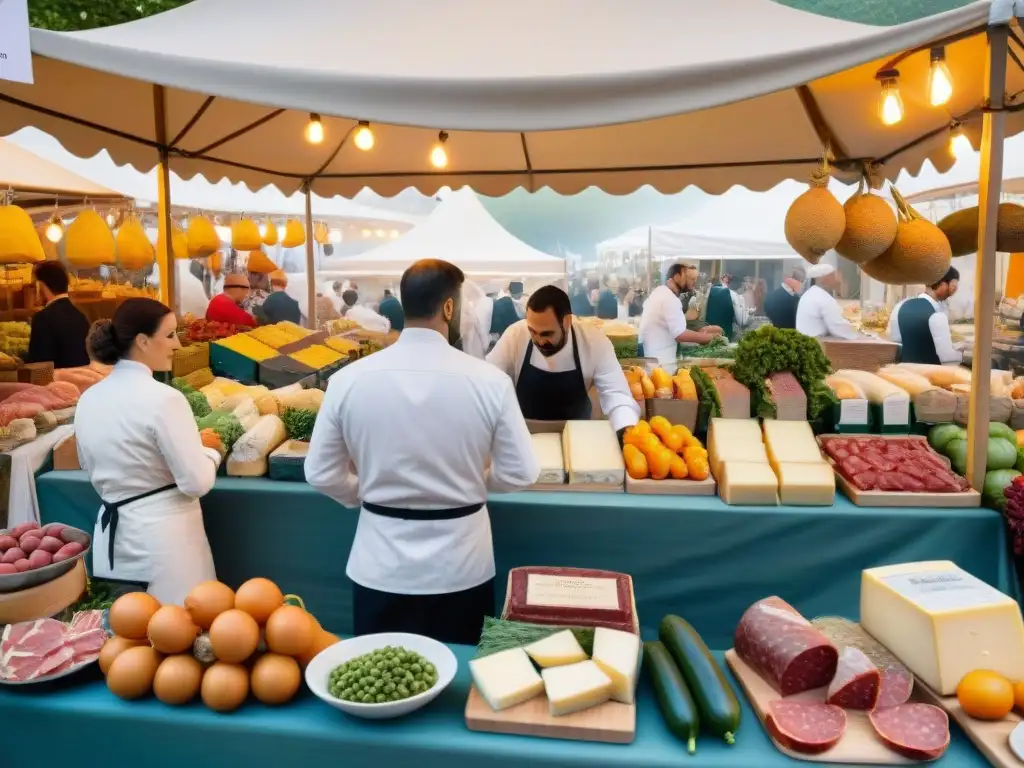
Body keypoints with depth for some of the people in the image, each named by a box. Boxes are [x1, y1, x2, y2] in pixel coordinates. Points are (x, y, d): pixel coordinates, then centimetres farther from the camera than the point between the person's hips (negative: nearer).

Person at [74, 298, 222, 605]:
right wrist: (211, 452, 1)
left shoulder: (88, 399, 4)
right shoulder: (163, 399, -18)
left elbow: (94, 473, 16)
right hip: (162, 538, -7)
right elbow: (197, 483, -17)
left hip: (113, 533, 7)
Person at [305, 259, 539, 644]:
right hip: (461, 567, -1)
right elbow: (519, 472, -8)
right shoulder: (489, 381, -15)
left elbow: (321, 474, -3)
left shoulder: (348, 380, -11)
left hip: (381, 567, 1)